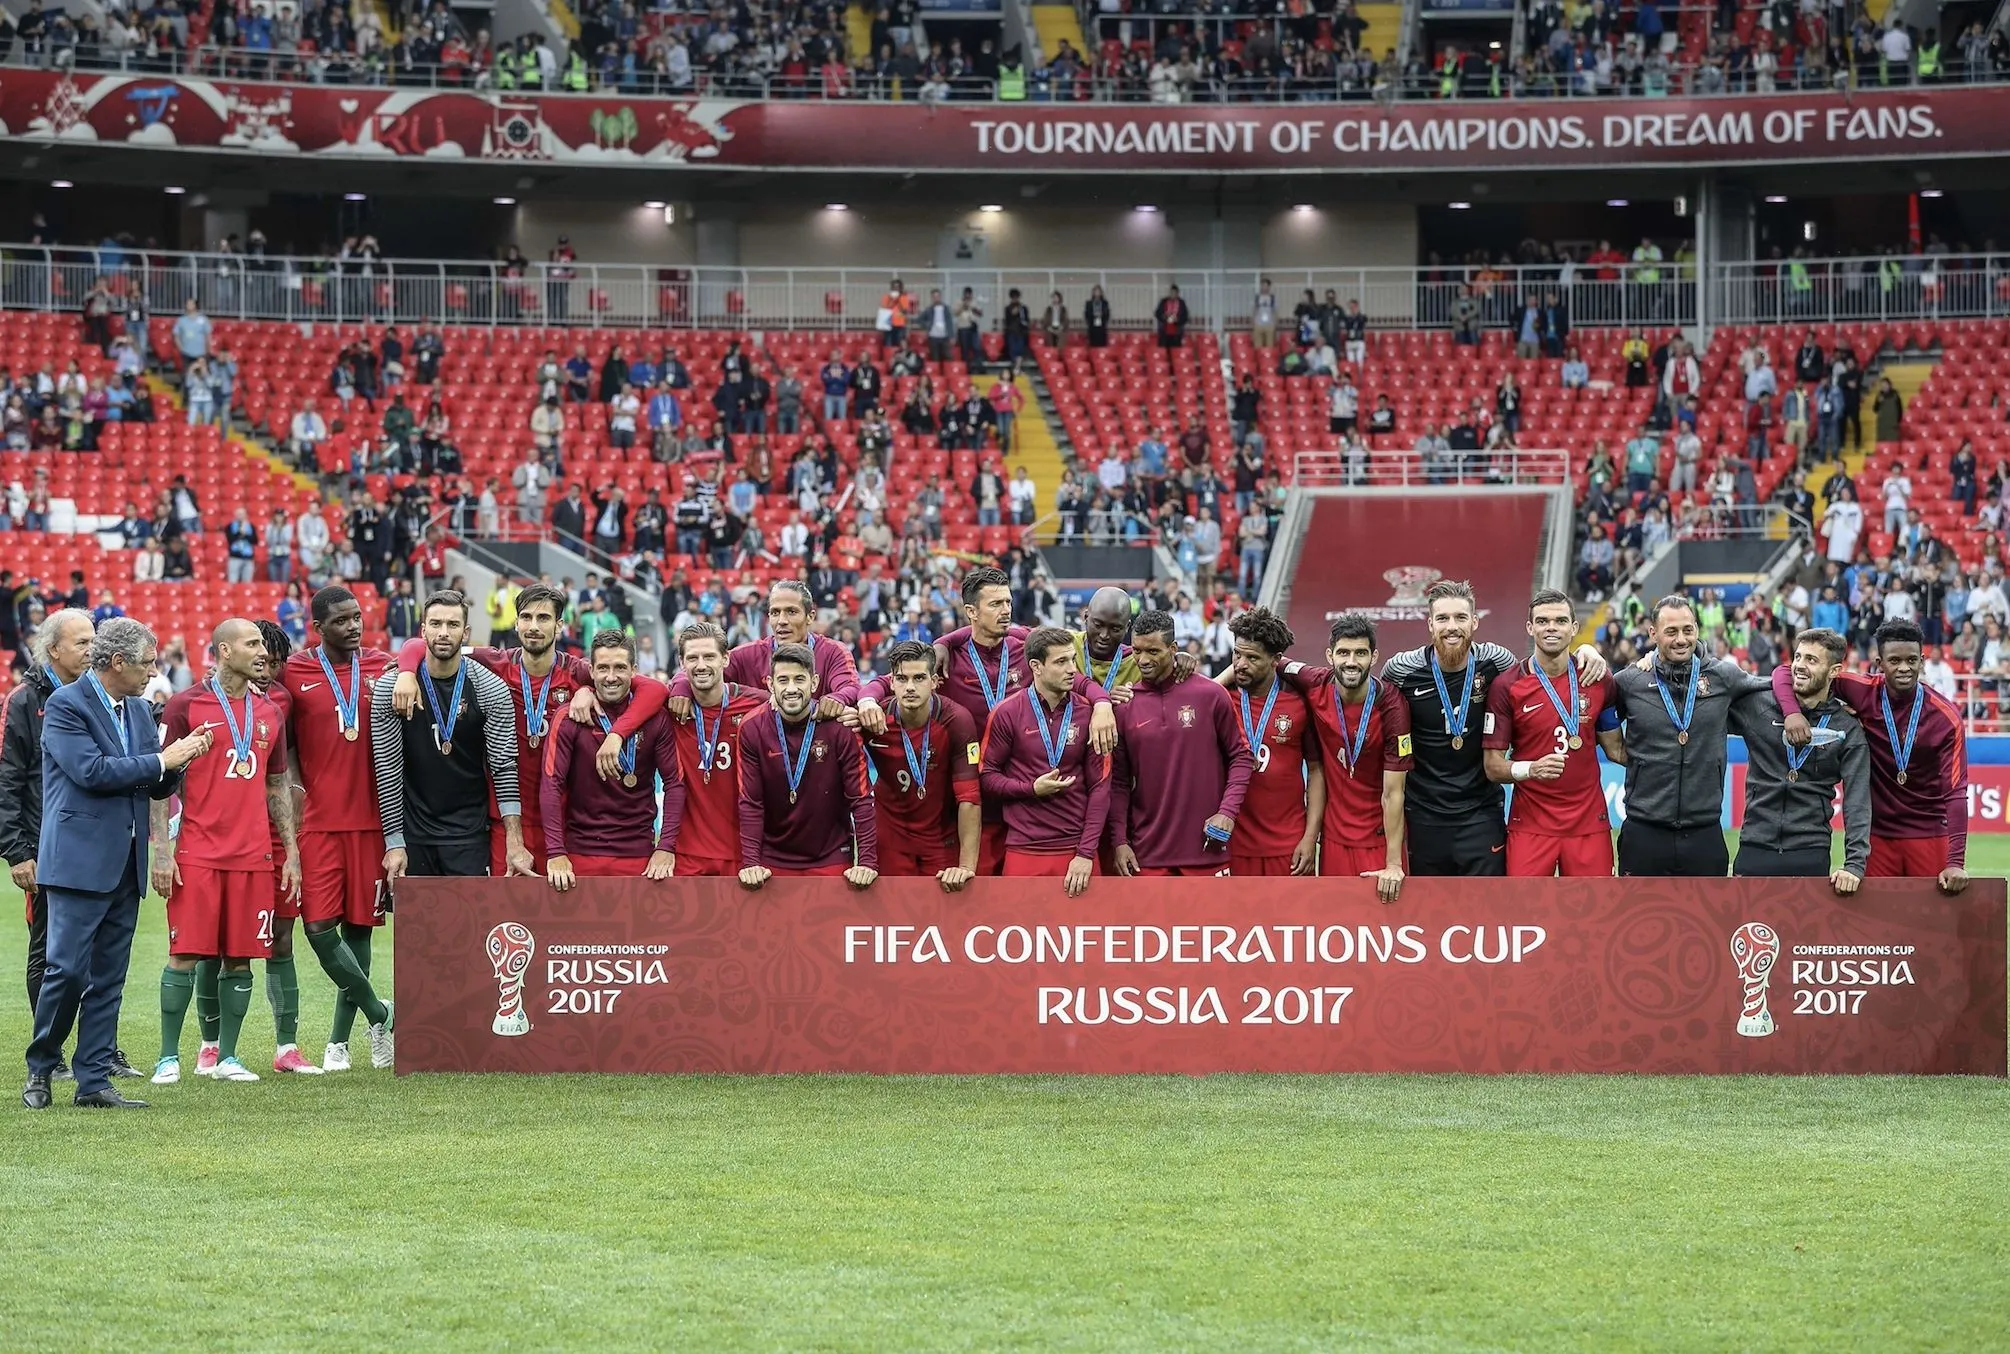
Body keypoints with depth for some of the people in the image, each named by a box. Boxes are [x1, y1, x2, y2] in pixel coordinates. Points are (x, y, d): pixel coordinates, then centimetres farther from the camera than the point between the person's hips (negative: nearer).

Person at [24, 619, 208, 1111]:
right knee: (68, 971, -9)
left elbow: (156, 787, 19)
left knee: (108, 978, 6)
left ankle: (94, 1082, 8)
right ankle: (40, 1071, 6)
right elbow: (90, 771, -19)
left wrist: (179, 761, -1)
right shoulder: (65, 705, -7)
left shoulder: (138, 710, 16)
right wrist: (162, 760, -14)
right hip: (80, 861, -7)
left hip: (125, 865, 7)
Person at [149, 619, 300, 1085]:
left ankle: (226, 1058, 11)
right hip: (197, 854, -4)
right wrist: (161, 850, -9)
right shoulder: (185, 707, -2)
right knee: (186, 955, -5)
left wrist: (291, 852, 13)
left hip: (253, 856, 4)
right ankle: (169, 1058, 2)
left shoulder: (269, 713, 13)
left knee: (240, 958, 4)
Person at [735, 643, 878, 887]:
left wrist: (867, 862, -18)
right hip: (773, 862, 1)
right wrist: (750, 863, -17)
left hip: (831, 859, -1)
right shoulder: (752, 730, -6)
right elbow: (750, 803, -7)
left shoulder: (839, 729, -10)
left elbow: (861, 799, -10)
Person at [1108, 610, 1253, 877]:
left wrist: (1228, 812, -8)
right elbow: (1119, 780, 6)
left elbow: (1241, 757, 4)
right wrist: (1119, 840, -2)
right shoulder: (1125, 706, 3)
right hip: (1148, 854, 1)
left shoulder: (1210, 695, -1)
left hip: (1207, 848, -1)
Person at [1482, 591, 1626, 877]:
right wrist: (1530, 769, -23)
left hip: (1589, 823, 2)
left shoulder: (1599, 681, 5)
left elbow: (1615, 749, 15)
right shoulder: (1506, 687, -3)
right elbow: (1493, 767, -4)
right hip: (1530, 825, -2)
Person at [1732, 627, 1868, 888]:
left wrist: (1855, 864, -15)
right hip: (1755, 850, 1)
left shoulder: (1847, 729, 2)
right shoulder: (1757, 705, 4)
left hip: (1811, 857, -1)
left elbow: (1857, 801, -4)